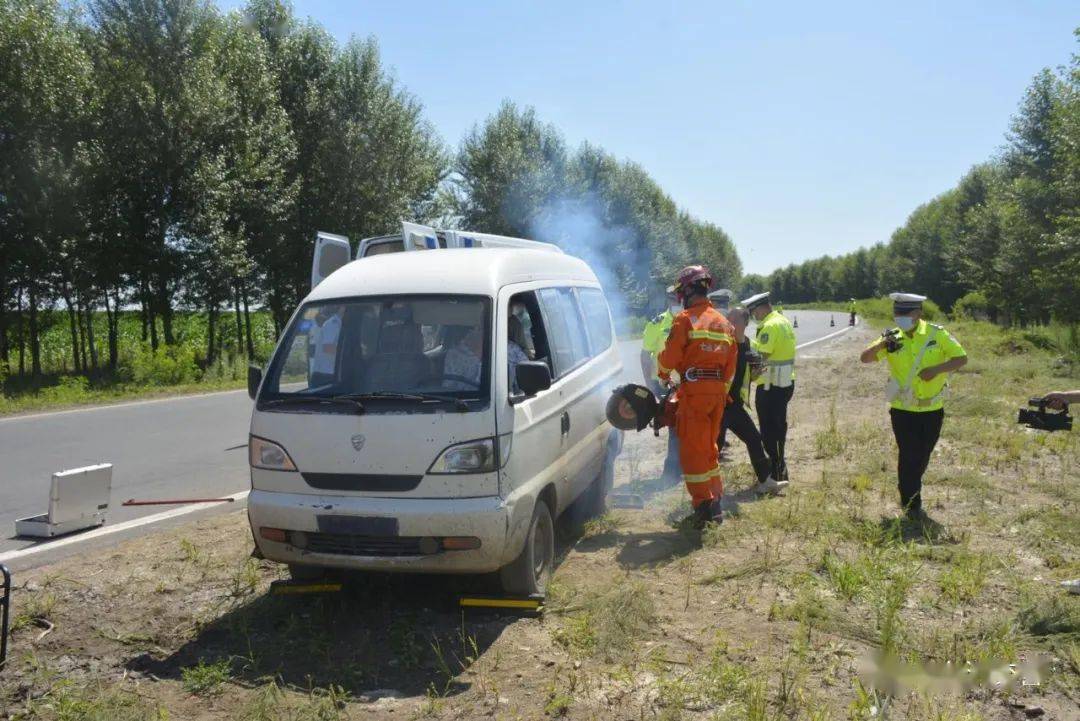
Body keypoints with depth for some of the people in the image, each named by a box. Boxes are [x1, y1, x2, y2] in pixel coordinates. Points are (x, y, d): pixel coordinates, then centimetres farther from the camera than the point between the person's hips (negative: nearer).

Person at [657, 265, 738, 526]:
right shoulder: (724, 322, 14)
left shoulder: (685, 319, -9)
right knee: (709, 447, 19)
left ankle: (703, 505, 0)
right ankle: (715, 501, 26)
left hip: (694, 390, -7)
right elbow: (730, 366, 15)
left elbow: (669, 356, -8)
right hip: (717, 391, 7)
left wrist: (663, 374, 13)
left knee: (692, 449, 0)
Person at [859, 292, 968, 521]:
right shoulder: (893, 338, -5)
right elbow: (865, 358, -9)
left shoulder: (937, 334, -6)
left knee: (923, 456, 16)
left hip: (932, 408, 2)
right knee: (908, 455, -4)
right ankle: (912, 504, 7)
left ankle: (909, 493, 39)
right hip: (903, 409, -1)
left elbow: (961, 358, -7)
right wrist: (882, 344, -28)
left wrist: (937, 369, -24)